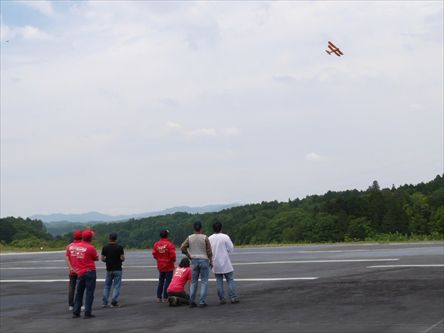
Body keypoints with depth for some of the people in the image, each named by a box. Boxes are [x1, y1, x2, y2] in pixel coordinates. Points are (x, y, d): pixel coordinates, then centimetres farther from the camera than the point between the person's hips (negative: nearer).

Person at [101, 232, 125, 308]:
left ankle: (104, 302, 9)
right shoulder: (119, 247, -10)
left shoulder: (105, 247, -1)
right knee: (117, 286, 3)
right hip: (117, 269, -3)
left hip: (109, 269, 3)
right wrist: (122, 259, 10)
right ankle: (114, 302, -4)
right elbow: (122, 258, -13)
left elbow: (102, 259, -1)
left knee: (107, 286, 13)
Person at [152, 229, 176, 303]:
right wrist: (174, 260, 3)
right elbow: (172, 254, -17)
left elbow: (154, 254, 1)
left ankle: (159, 297, 15)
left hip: (160, 266, 5)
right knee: (168, 281, 2)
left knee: (161, 281, 15)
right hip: (168, 266, -5)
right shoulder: (169, 244, -16)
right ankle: (165, 298, 1)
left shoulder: (156, 244, -1)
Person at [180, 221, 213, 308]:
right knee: (204, 282, 2)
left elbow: (182, 248, -4)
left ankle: (192, 302, 7)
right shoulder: (205, 238, -7)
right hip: (204, 260, -3)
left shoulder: (189, 238, 1)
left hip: (194, 261, 3)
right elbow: (209, 251, -6)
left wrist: (189, 255, 6)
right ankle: (202, 302, -4)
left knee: (193, 282, 10)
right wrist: (210, 261, 5)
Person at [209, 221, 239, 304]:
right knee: (230, 280, 4)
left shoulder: (209, 238, -1)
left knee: (219, 282, 8)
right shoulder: (225, 237, -12)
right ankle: (233, 298, 1)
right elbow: (231, 248, -8)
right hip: (225, 263, -3)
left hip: (216, 264, 4)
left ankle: (221, 299, 8)